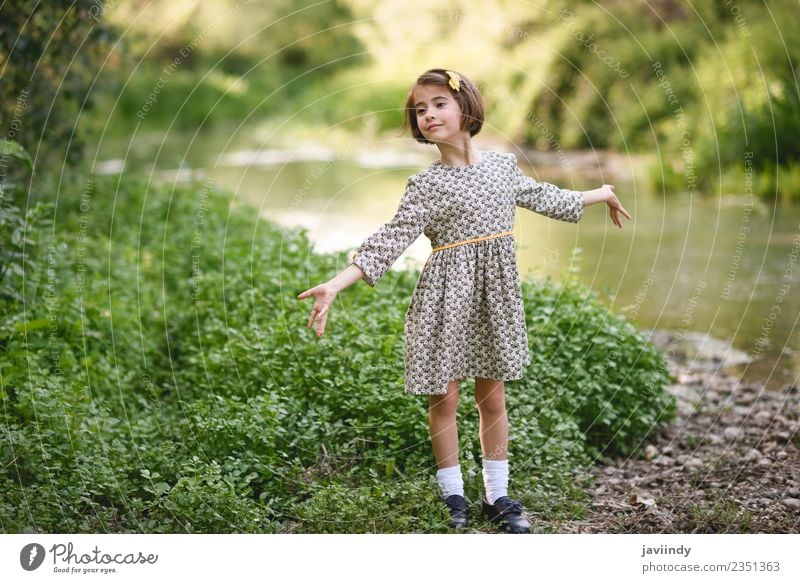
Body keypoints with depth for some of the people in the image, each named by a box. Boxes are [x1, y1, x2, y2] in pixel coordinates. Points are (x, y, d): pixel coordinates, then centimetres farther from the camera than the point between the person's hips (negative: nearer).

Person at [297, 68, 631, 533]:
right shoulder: (426, 185, -7)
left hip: (496, 294, 3)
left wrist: (601, 194, 34)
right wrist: (335, 286, -24)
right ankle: (453, 498, 19)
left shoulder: (504, 165, 5)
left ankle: (498, 495, 21)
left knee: (493, 396, 9)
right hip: (448, 295, -3)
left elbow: (542, 197, 22)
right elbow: (391, 240, -13)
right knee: (445, 398, 3)